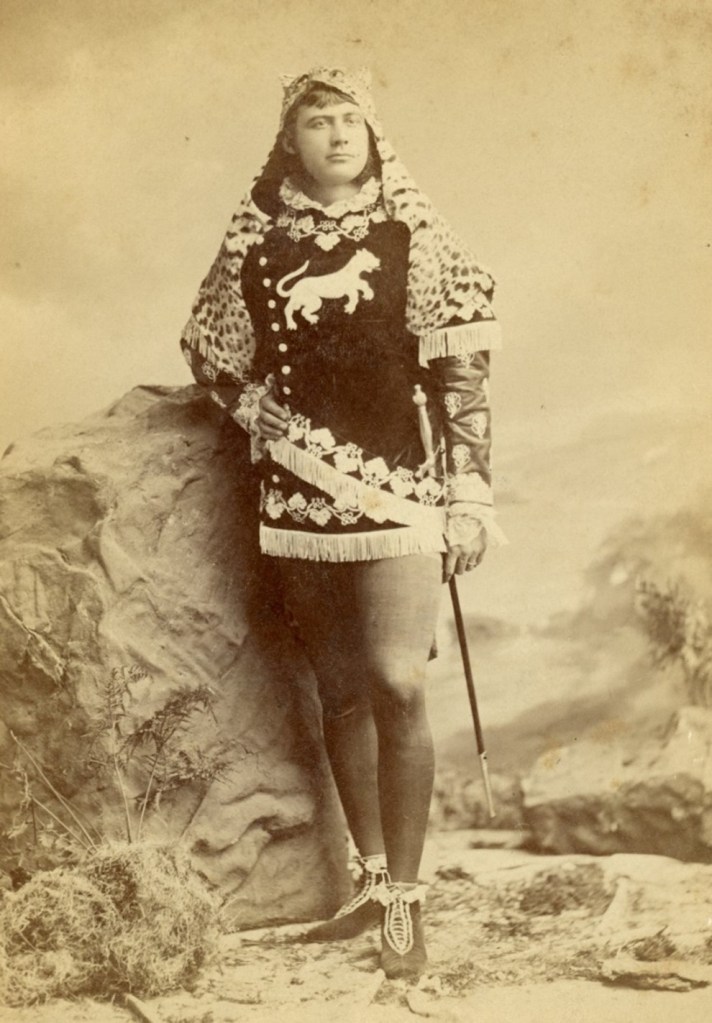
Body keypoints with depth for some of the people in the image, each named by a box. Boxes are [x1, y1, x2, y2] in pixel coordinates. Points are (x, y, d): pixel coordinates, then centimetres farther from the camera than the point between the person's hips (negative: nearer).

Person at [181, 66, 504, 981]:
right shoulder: (253, 242, 6)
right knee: (340, 690, 11)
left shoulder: (414, 236, 0)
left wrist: (470, 492, -5)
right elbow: (210, 355, 16)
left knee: (396, 683, -12)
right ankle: (374, 878, 26)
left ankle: (404, 896, 3)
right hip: (300, 495, 3)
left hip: (399, 489, -3)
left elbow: (462, 371, -1)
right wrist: (260, 409, -2)